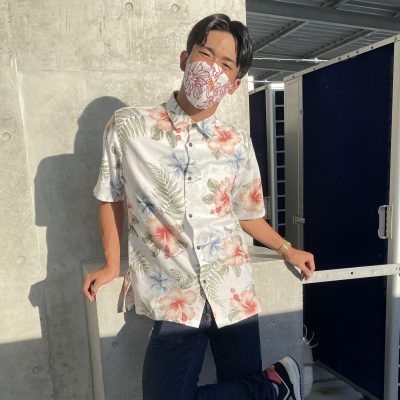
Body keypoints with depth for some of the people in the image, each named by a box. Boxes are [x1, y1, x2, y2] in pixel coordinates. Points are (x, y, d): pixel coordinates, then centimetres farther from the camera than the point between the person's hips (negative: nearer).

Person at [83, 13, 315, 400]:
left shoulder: (237, 144, 1)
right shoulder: (127, 126, -4)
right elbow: (111, 197, 7)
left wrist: (285, 248, 8)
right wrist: (111, 264, 4)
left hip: (234, 293, 1)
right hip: (175, 300, 0)